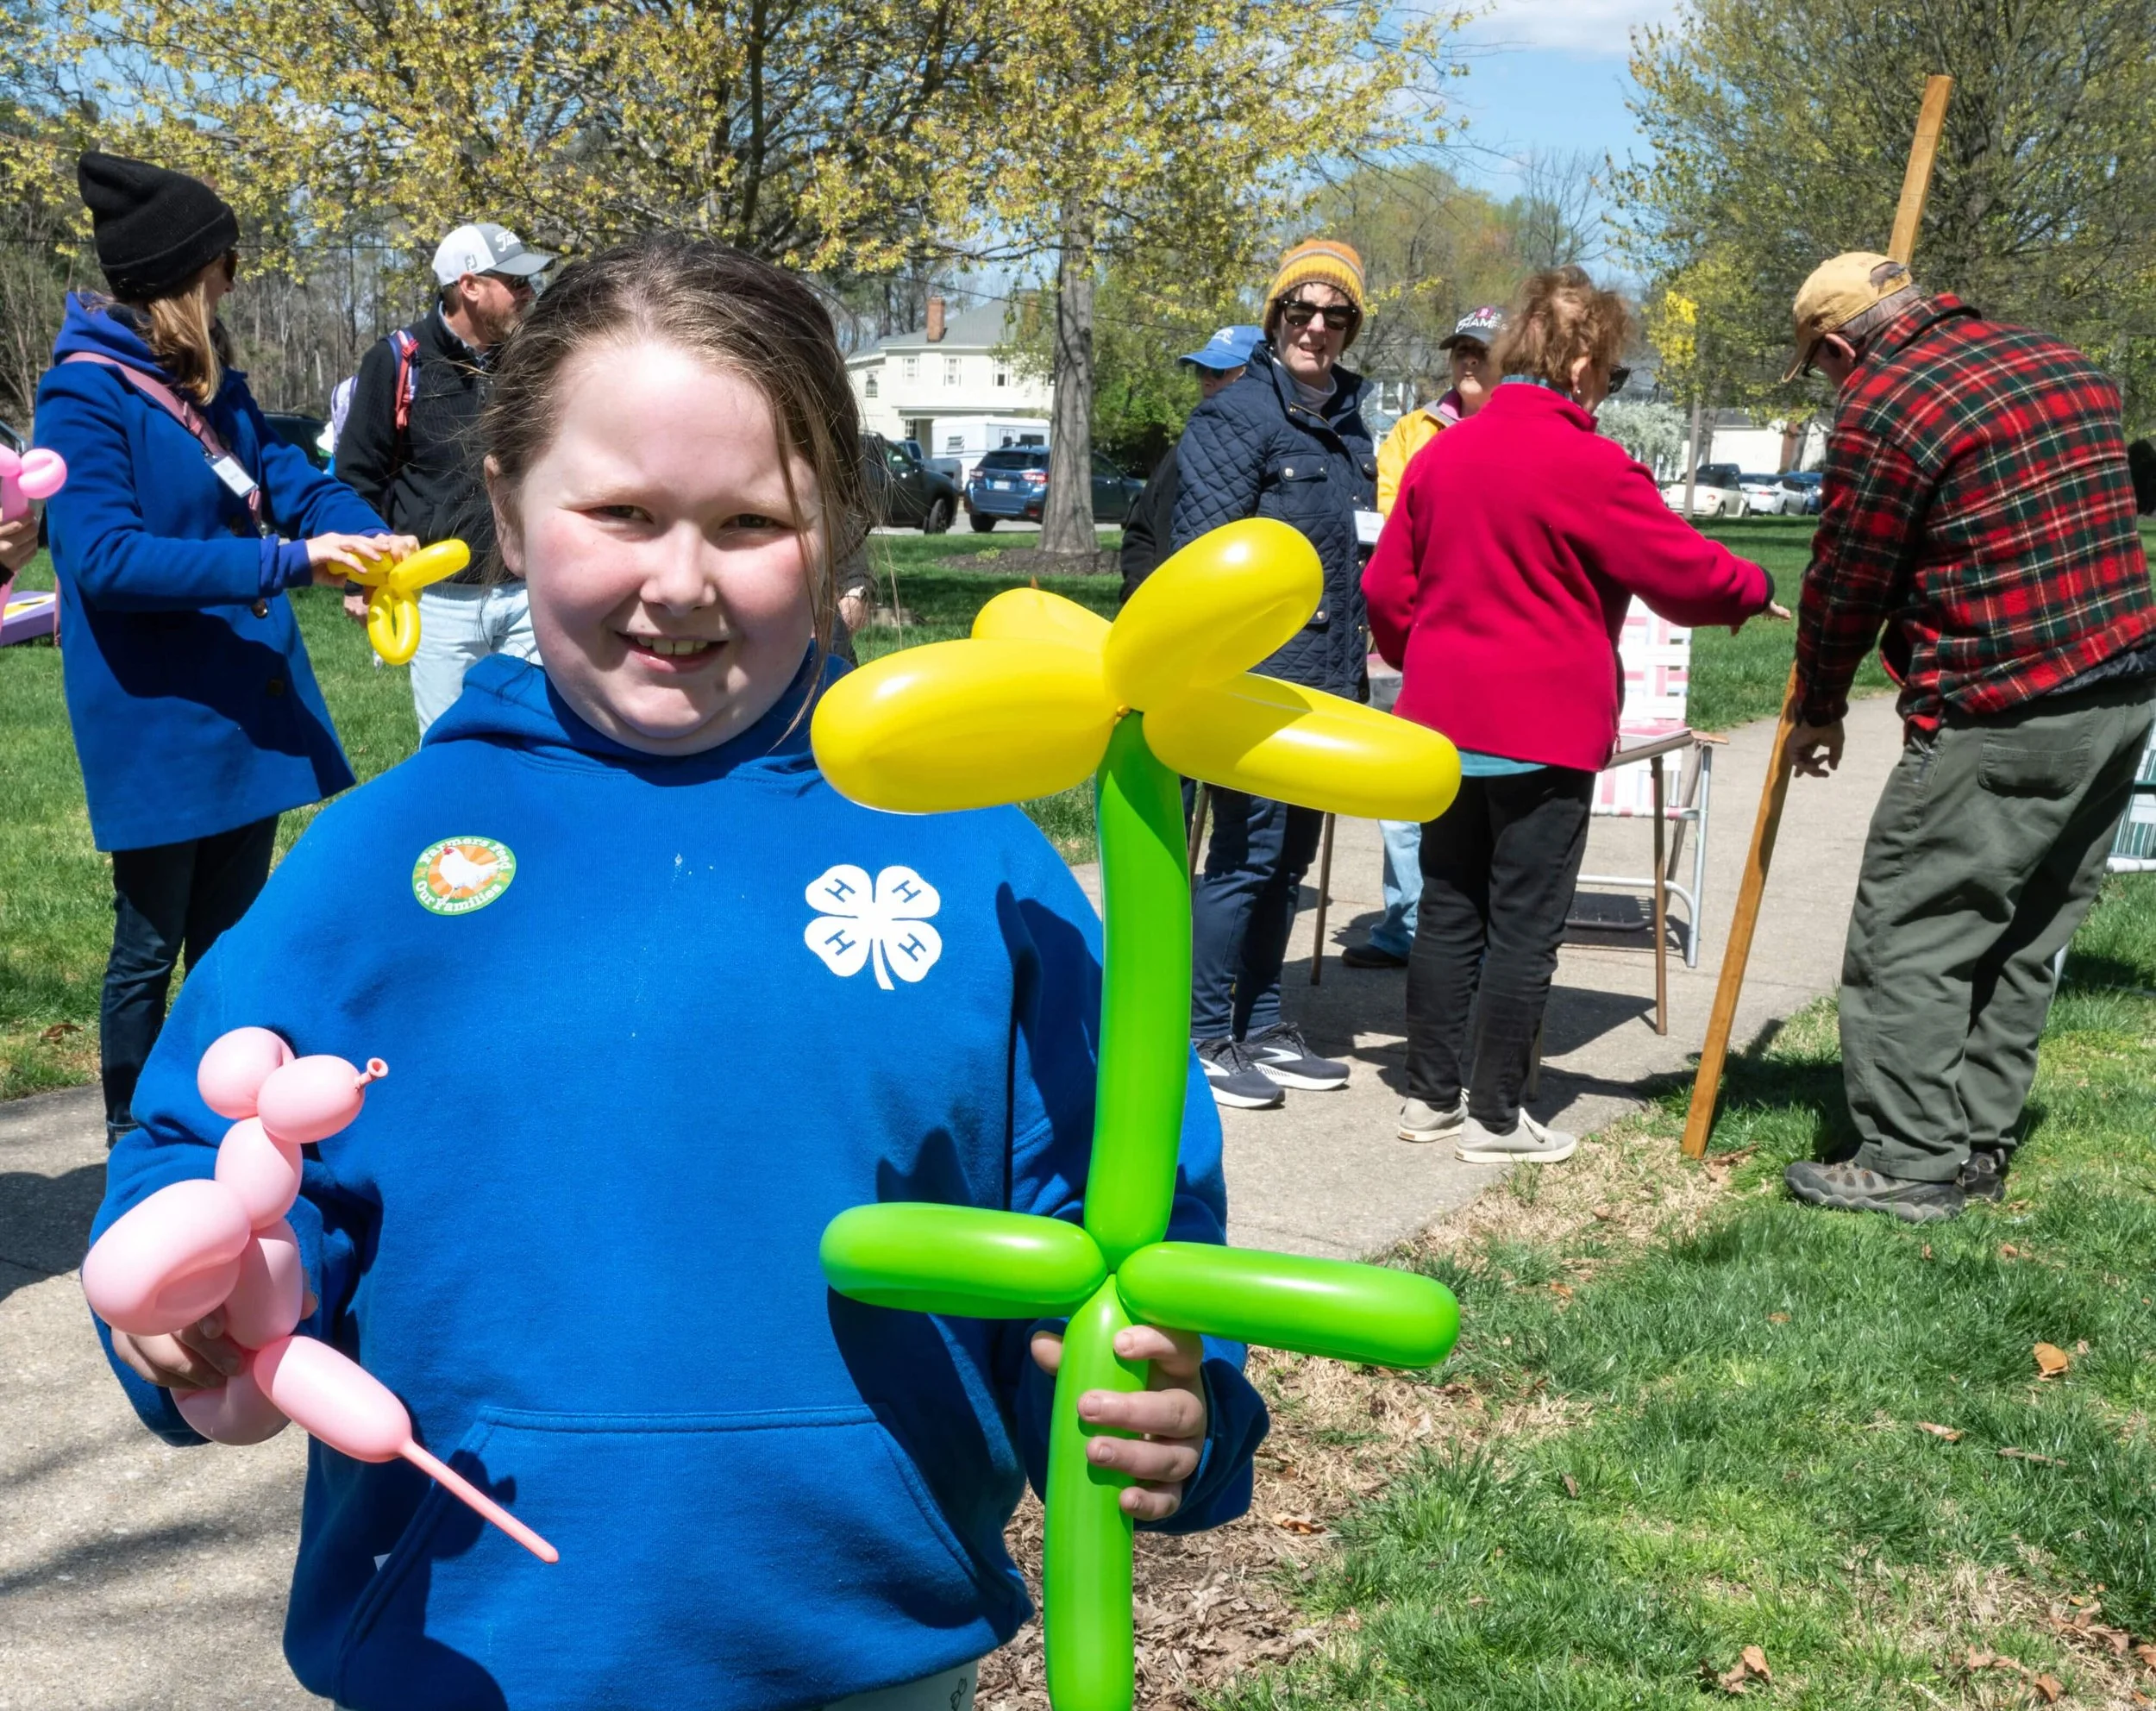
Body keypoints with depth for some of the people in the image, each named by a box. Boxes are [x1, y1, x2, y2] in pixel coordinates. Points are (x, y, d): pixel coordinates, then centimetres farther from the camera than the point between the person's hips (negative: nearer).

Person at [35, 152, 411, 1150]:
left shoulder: (213, 385, 9)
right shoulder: (83, 395, -14)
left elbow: (291, 481, 7)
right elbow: (106, 554, -23)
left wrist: (369, 537, -16)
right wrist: (287, 562, -28)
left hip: (247, 714, 7)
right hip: (155, 725, -7)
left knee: (232, 937, 17)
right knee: (150, 946, 6)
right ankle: (135, 1142, 23)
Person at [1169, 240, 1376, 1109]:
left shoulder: (1347, 420, 15)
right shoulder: (1236, 415, -10)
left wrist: (1353, 673, 19)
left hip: (1324, 682, 8)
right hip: (1256, 679, -8)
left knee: (1288, 860, 14)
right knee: (1246, 855, -5)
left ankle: (1262, 1028, 25)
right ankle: (1204, 1039, 6)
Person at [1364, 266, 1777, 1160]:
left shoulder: (1439, 455, 7)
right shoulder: (1591, 467, -14)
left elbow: (1387, 590, 10)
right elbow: (1683, 570, -11)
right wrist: (1754, 589, 8)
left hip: (1444, 722, 7)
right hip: (1545, 732, -6)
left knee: (1449, 912, 13)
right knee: (1524, 926, 2)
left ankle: (1430, 1094, 20)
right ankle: (1494, 1116, 9)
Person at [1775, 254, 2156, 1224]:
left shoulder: (1879, 411, -11)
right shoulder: (2066, 365, 14)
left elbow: (1847, 585, -4)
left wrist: (1818, 713, 11)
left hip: (2000, 722, -9)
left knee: (1909, 938, 1)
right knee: (2025, 941, 15)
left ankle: (1910, 1164, 4)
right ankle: (1979, 1146, 23)